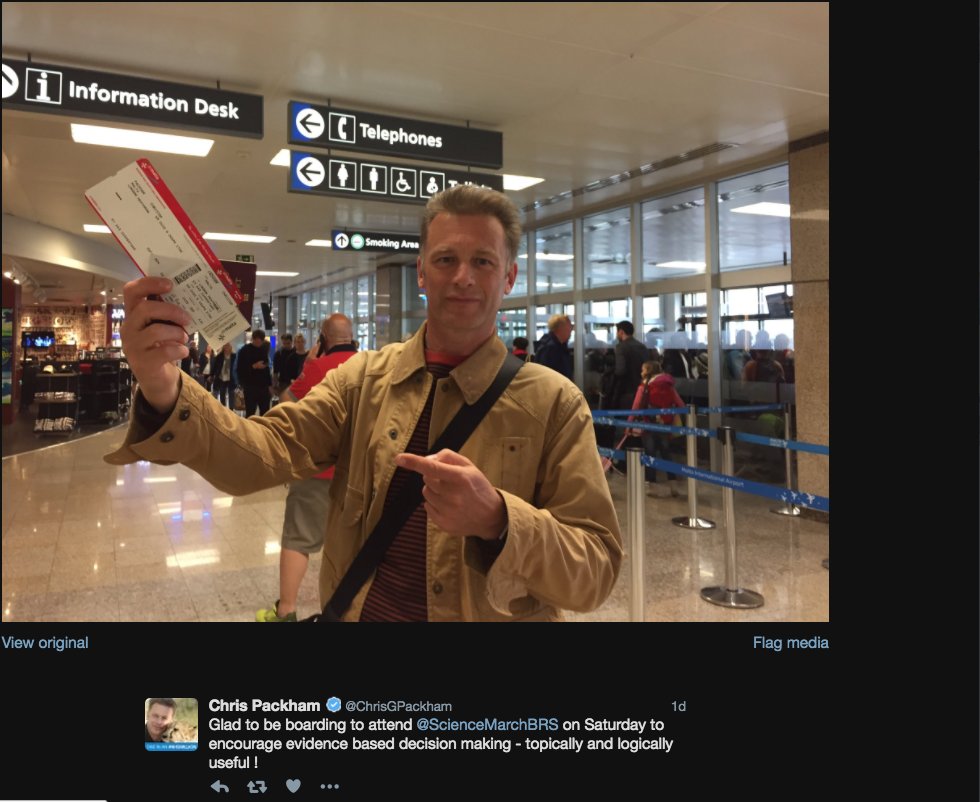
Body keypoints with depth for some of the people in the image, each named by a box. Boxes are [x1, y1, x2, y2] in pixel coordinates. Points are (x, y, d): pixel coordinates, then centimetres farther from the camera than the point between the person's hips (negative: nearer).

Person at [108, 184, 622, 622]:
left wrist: (496, 519, -31)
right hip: (357, 611, 2)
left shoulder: (554, 402, -11)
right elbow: (263, 455, -13)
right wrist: (165, 393, -30)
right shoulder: (363, 377, -2)